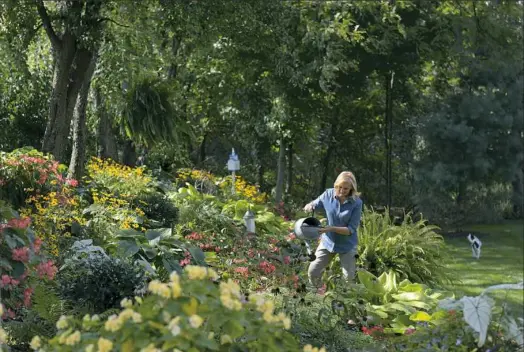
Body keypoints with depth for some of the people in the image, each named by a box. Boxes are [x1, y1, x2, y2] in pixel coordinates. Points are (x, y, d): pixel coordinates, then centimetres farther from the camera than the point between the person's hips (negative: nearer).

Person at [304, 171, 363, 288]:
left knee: (349, 277, -1)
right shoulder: (328, 194, -10)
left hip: (347, 245, -2)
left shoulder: (356, 203, -18)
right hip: (328, 242, 3)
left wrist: (332, 228, -32)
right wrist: (309, 206, -19)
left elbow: (351, 229, -19)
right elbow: (314, 205, 6)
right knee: (313, 272, 1)